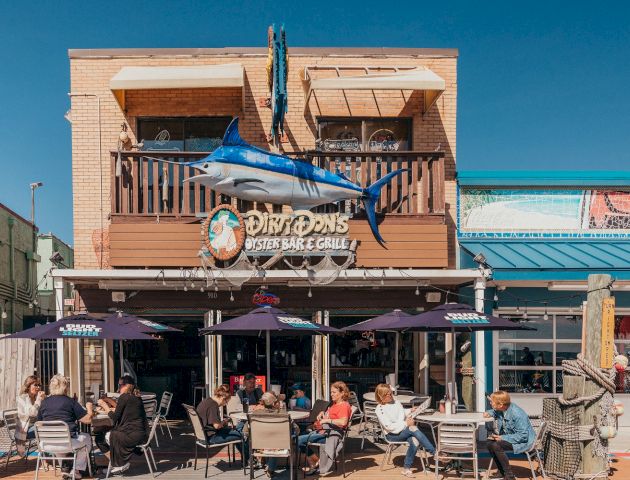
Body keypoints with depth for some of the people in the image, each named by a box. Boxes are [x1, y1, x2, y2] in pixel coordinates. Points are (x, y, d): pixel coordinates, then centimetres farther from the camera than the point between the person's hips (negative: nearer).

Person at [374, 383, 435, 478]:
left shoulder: (396, 402, 10)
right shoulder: (380, 409, -9)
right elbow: (388, 426, -16)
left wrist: (410, 411, 6)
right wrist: (406, 424, -20)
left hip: (404, 431, 6)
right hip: (392, 435, -6)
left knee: (414, 440, -29)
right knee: (413, 429, -31)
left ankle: (406, 468, -18)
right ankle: (435, 453, -25)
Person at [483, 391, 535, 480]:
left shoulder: (517, 414, -29)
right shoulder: (501, 410, -3)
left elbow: (523, 436, -30)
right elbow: (494, 412, 24)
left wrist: (503, 438, -28)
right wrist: (489, 413, -1)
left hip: (524, 441, -9)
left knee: (496, 445, -26)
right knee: (490, 442, -4)